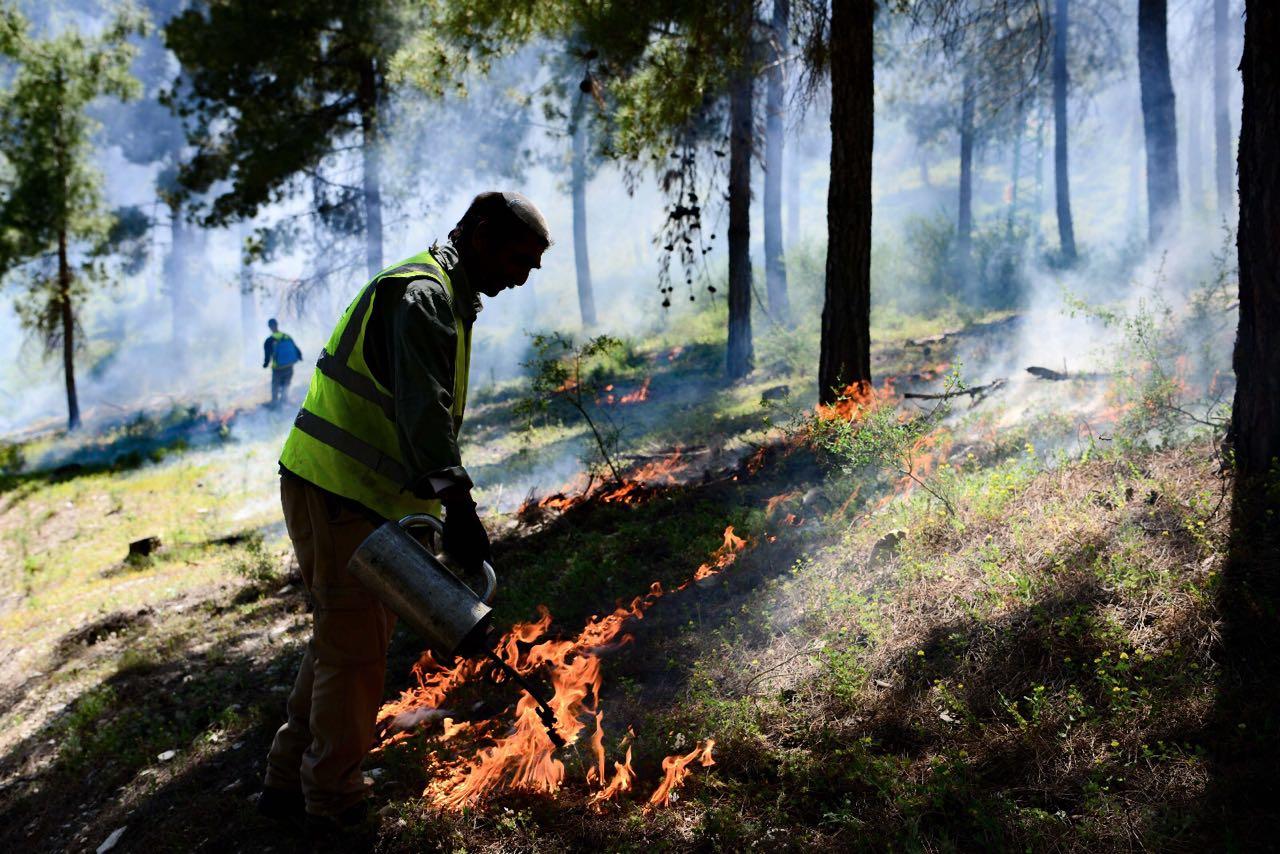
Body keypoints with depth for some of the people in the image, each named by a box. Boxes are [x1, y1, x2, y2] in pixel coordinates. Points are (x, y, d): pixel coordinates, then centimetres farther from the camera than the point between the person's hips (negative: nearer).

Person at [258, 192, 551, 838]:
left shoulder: (448, 299, 19)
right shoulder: (421, 293, -15)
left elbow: (430, 415, 23)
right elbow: (423, 410, -28)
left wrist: (439, 505, 18)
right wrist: (458, 506, -35)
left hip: (359, 498, 11)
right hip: (336, 494, -11)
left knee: (341, 641, 19)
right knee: (356, 651, -1)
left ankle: (289, 784, 32)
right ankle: (333, 808, 14)